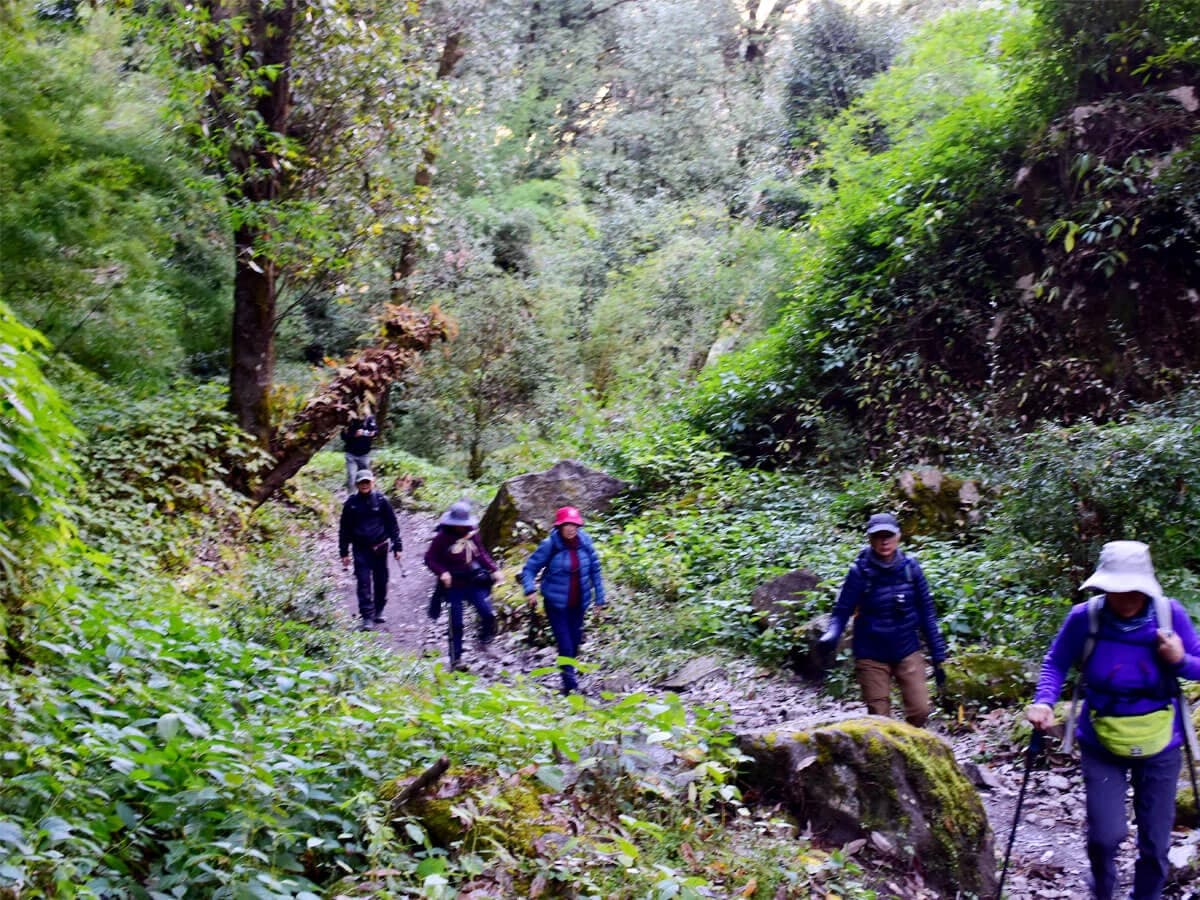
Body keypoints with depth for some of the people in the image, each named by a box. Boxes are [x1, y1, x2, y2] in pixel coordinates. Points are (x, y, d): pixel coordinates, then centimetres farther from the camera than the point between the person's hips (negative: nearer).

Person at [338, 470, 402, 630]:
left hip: (380, 547, 1)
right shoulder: (351, 503, 0)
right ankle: (367, 618, -7)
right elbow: (344, 529, 6)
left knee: (380, 580, 10)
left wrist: (397, 546, 0)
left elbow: (392, 525, 2)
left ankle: (378, 611, 28)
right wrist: (344, 552, 4)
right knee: (363, 582, -7)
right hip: (360, 549, 0)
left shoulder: (381, 500, -2)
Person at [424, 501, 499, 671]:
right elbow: (429, 558, -7)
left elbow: (482, 554, 12)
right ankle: (456, 659, 16)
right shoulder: (442, 537, -12)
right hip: (454, 586, -3)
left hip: (473, 583, 3)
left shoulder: (472, 535, 1)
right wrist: (442, 572, -22)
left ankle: (485, 641, 18)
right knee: (456, 623, 4)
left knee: (488, 614, -9)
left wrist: (494, 569, 0)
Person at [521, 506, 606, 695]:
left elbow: (595, 570, 3)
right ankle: (570, 684, 2)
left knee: (575, 643, 14)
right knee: (565, 645, -7)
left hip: (579, 603, 4)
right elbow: (529, 568, -10)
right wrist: (530, 590, -26)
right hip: (556, 603, -3)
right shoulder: (549, 545, -15)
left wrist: (599, 598, 4)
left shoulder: (584, 542, -6)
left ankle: (569, 678, 35)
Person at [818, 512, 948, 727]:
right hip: (871, 656, -2)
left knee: (920, 712, -4)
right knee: (879, 719, 1)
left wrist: (938, 658, 3)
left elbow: (926, 613, 2)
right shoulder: (860, 572, -12)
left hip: (907, 652, 2)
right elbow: (842, 611, -9)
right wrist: (831, 635, -31)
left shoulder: (910, 567, -5)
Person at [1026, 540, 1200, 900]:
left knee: (1155, 840, 12)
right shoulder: (1085, 618, -19)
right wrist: (1044, 701, -21)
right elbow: (1055, 663, -5)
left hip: (1159, 747, 2)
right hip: (1101, 746, -1)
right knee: (1105, 834, -8)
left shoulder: (1169, 614, -15)